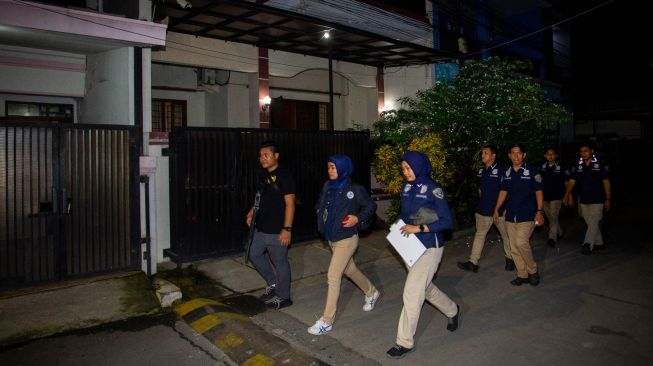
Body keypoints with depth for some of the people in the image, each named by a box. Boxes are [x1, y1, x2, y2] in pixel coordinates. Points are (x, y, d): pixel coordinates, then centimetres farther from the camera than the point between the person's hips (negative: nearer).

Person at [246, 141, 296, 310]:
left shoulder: (284, 176, -16)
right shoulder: (264, 175, 10)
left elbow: (290, 203, -19)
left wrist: (287, 229, -23)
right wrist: (252, 212, 9)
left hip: (277, 231, -9)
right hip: (261, 228, 9)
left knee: (280, 262, 4)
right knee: (254, 254, 18)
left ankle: (283, 297, 21)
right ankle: (273, 283, 35)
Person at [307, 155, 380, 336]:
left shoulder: (355, 189, -16)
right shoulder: (328, 186, 0)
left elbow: (371, 206, -4)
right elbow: (320, 205, 17)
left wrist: (358, 218, -16)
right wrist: (323, 217, 0)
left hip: (347, 239, -7)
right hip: (331, 238, 7)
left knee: (333, 276, -8)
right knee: (349, 270, 24)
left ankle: (327, 321, 3)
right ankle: (371, 292, 50)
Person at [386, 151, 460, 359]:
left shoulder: (433, 189, -15)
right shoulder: (407, 188, 5)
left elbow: (446, 222, -15)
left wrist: (418, 228, -22)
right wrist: (399, 225, -3)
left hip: (429, 248, -7)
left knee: (412, 293, -5)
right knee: (425, 288, 22)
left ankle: (405, 342, 10)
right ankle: (453, 311, 49)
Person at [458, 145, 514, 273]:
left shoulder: (501, 170, -12)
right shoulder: (481, 171, 8)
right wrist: (482, 202, 14)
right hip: (484, 210, 6)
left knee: (505, 235, 12)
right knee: (479, 234, 5)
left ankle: (509, 259, 32)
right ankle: (473, 263, 7)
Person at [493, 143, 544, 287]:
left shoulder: (531, 171, -4)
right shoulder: (507, 173, 9)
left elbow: (538, 192, -3)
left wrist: (540, 211, -10)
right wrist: (496, 209, 13)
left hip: (527, 215, -5)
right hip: (510, 216, 5)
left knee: (521, 242, -18)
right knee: (514, 247, 6)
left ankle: (533, 270, 4)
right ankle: (522, 275, 19)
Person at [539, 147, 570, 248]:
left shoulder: (561, 167, -6)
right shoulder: (542, 167, 4)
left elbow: (566, 182, 0)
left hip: (556, 197, -5)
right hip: (544, 197, 5)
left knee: (553, 216, -11)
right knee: (549, 217, 13)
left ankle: (552, 238, -10)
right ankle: (559, 233, 33)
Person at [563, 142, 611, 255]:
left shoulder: (601, 165, -5)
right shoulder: (577, 166, 5)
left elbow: (606, 183, -3)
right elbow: (572, 181, -2)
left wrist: (608, 199, -6)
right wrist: (567, 194, -18)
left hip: (597, 200, -4)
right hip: (583, 200, 4)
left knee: (593, 222, -13)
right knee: (591, 223, 13)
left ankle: (587, 244, -19)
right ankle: (598, 243, 28)